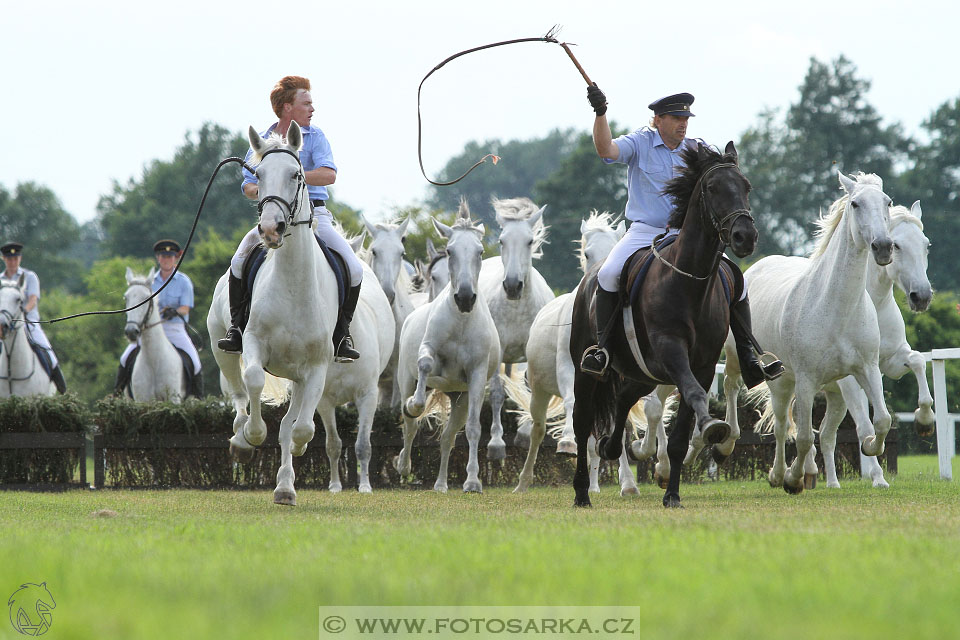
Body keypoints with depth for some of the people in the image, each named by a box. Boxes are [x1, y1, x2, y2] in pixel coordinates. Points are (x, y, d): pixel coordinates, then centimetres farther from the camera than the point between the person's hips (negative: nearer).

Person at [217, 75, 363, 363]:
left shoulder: (315, 137, 4)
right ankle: (236, 328, -10)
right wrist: (261, 189, -17)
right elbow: (248, 186, 8)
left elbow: (329, 174, -12)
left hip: (314, 213, 0)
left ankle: (342, 334, -1)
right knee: (239, 261, -24)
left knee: (354, 269, -18)